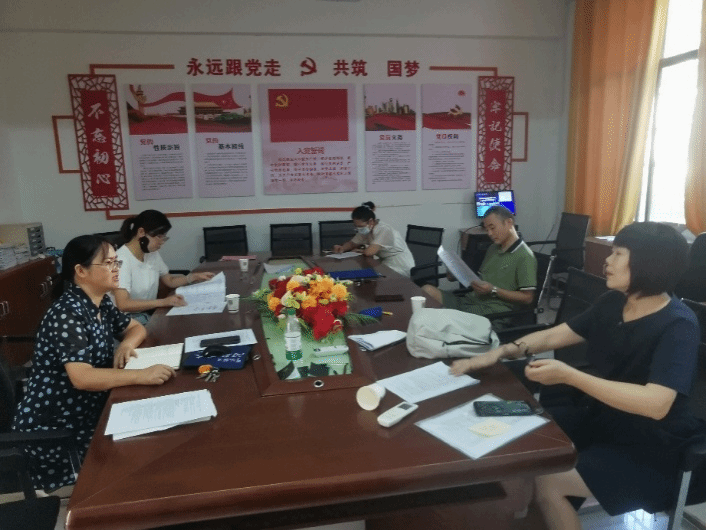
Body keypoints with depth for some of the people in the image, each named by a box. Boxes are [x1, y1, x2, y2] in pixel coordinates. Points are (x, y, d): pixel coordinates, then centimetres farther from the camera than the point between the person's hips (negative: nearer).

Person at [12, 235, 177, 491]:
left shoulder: (102, 303, 1)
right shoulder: (67, 314, -25)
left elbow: (136, 327, 14)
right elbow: (82, 378, -35)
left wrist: (126, 344, -8)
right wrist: (142, 375, -38)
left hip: (86, 414, 8)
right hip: (52, 430, -8)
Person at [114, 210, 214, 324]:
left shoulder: (152, 254, 7)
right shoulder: (122, 259, -19)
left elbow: (170, 281, 19)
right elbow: (123, 304, -27)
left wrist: (193, 277, 3)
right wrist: (163, 302, -32)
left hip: (150, 312, 8)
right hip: (130, 319, -8)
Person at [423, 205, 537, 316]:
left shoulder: (525, 256, -5)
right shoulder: (493, 249, 24)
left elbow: (527, 298, -10)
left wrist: (493, 290, -16)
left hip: (496, 308, -8)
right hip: (472, 299, 9)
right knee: (428, 290, -12)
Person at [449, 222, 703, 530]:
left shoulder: (678, 327, -22)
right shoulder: (612, 303, 0)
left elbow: (656, 404, -34)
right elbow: (554, 335, 6)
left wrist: (567, 376, -38)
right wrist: (501, 352, -9)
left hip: (649, 449, -7)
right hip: (600, 418, 7)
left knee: (546, 483, -21)